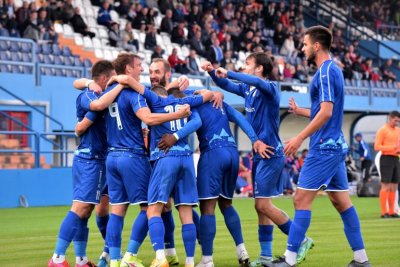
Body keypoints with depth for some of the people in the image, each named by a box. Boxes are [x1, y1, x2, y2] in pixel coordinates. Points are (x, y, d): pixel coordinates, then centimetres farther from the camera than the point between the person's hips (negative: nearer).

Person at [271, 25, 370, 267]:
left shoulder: (326, 72, -14)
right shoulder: (333, 70, 16)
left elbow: (326, 112, -22)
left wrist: (300, 138, -21)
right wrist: (301, 111, 27)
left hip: (324, 147, -10)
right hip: (336, 146, 10)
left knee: (302, 200, -8)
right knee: (342, 202, 11)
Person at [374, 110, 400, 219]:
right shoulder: (382, 130, -6)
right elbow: (377, 147, -10)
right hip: (386, 158, -7)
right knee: (386, 186, -8)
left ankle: (391, 211, 10)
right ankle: (384, 212, -7)